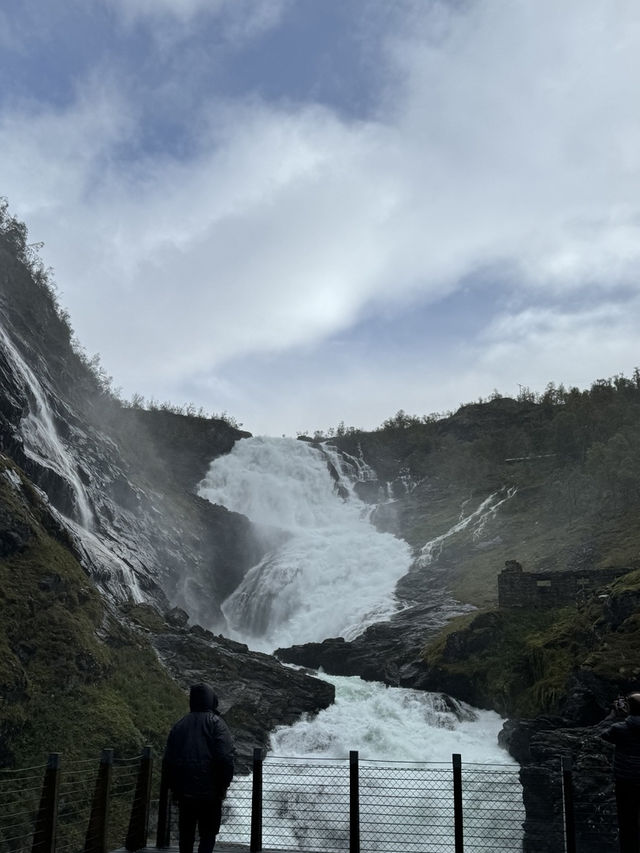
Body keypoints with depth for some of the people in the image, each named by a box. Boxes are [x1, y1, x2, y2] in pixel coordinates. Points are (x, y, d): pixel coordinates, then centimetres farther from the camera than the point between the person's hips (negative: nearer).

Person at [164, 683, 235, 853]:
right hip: (210, 792, -4)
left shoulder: (179, 725, 8)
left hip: (184, 792, 4)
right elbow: (226, 757, -17)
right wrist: (224, 785, -7)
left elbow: (168, 760, 9)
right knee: (208, 834, 5)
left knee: (186, 833, 18)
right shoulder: (215, 722, -7)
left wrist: (174, 788, 16)